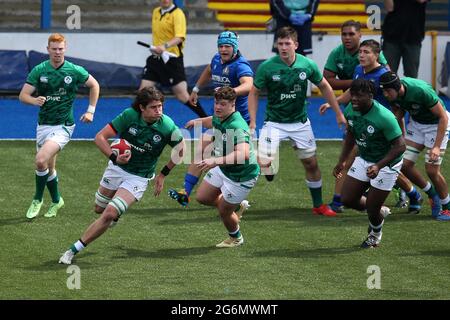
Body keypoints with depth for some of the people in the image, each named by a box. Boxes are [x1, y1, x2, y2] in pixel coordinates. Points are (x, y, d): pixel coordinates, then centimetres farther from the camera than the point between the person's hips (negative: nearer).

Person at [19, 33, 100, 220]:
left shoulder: (75, 71, -7)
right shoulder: (39, 70, -3)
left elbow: (94, 85, 10)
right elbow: (23, 95, -6)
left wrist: (91, 111, 6)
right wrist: (35, 101, -27)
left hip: (63, 125, -4)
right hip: (43, 125, 4)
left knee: (41, 161, -22)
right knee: (49, 167, 13)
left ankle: (38, 199, -3)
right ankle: (56, 200, 35)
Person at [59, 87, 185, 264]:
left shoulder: (167, 126, -21)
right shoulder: (129, 116, -20)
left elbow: (180, 149, 0)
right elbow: (100, 137, -15)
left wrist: (163, 174, 3)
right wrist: (115, 157, -31)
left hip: (139, 178, -3)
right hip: (116, 168, 3)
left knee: (109, 215, -17)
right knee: (100, 209, 20)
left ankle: (74, 250, -9)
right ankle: (116, 214, 57)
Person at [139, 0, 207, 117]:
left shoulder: (177, 14, -11)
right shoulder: (156, 12, 11)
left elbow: (179, 37, -26)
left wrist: (165, 46, -41)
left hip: (172, 59, -6)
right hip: (155, 59, 6)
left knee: (183, 96, -4)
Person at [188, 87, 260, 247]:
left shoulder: (237, 127, -37)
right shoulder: (219, 117, -9)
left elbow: (243, 154, -54)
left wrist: (216, 161, -63)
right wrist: (199, 121, 35)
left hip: (241, 176, -8)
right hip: (222, 169, 8)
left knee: (224, 211, 6)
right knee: (202, 198, 16)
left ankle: (236, 238, 38)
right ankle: (236, 204, 40)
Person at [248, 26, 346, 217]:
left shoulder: (307, 65, -9)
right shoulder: (267, 67, -15)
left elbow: (324, 87, 8)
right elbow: (254, 93, -3)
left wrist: (339, 114, 10)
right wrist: (252, 121, -12)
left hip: (300, 122, 3)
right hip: (274, 122, -2)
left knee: (311, 164, 9)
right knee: (264, 162, -19)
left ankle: (318, 205, 25)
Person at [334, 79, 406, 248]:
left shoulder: (384, 117, -32)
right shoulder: (350, 110, -10)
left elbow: (400, 146, -27)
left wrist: (378, 166, -34)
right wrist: (342, 161, 9)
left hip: (386, 164, -6)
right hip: (363, 159, 6)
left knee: (372, 208, -2)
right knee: (348, 200, 2)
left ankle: (375, 233, 34)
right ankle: (378, 211, 32)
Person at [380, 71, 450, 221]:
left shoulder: (421, 91, -36)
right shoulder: (393, 94, -17)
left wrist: (437, 147, -30)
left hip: (436, 123, -6)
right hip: (416, 122, 6)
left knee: (432, 170, -11)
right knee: (405, 164, -2)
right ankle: (432, 194, 21)